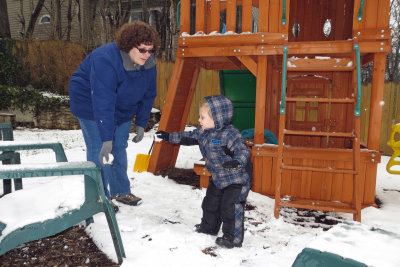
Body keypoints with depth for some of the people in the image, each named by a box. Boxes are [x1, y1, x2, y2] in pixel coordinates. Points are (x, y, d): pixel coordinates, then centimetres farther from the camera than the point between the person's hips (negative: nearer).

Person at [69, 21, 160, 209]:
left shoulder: (149, 64, -13)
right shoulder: (106, 61, -34)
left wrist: (141, 124, -2)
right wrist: (107, 138, -40)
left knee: (119, 148, 9)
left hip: (122, 109, 6)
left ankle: (121, 191, 23)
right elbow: (103, 103, -39)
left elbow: (148, 95, -1)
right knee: (99, 150, -8)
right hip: (90, 104, -6)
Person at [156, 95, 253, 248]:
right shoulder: (203, 132, -1)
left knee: (230, 206, -7)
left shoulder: (229, 133, -27)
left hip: (237, 179, -9)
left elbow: (243, 151, -34)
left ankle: (233, 237, 12)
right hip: (218, 178, 9)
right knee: (210, 202, 20)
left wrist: (236, 163, -55)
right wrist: (169, 137, 19)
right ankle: (209, 227, 43)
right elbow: (188, 137, 15)